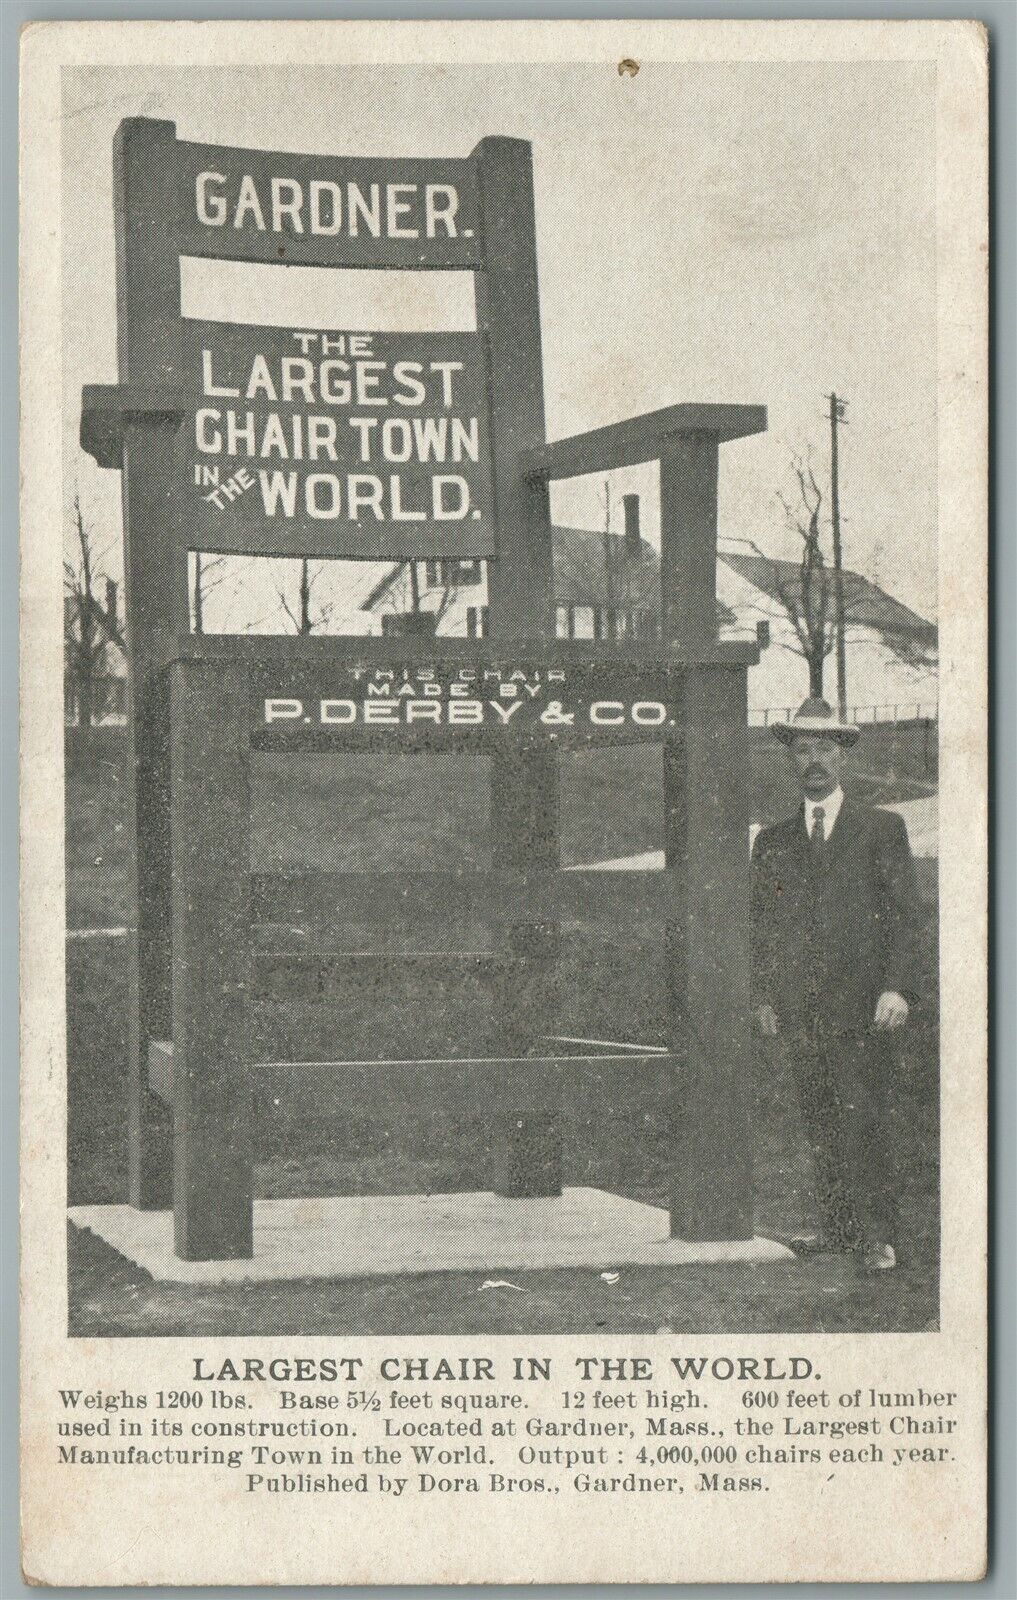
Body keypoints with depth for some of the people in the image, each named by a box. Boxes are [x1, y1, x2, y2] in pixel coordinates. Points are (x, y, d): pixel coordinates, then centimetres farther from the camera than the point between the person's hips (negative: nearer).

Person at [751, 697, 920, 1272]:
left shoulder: (882, 829, 7)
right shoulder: (773, 842, 16)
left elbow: (907, 915, 2)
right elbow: (762, 925, 17)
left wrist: (898, 988, -9)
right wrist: (763, 997, 7)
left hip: (864, 1006, -3)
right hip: (801, 1009, 3)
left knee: (865, 1121, -9)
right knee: (822, 1128, 3)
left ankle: (880, 1237, -6)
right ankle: (839, 1229, 11)